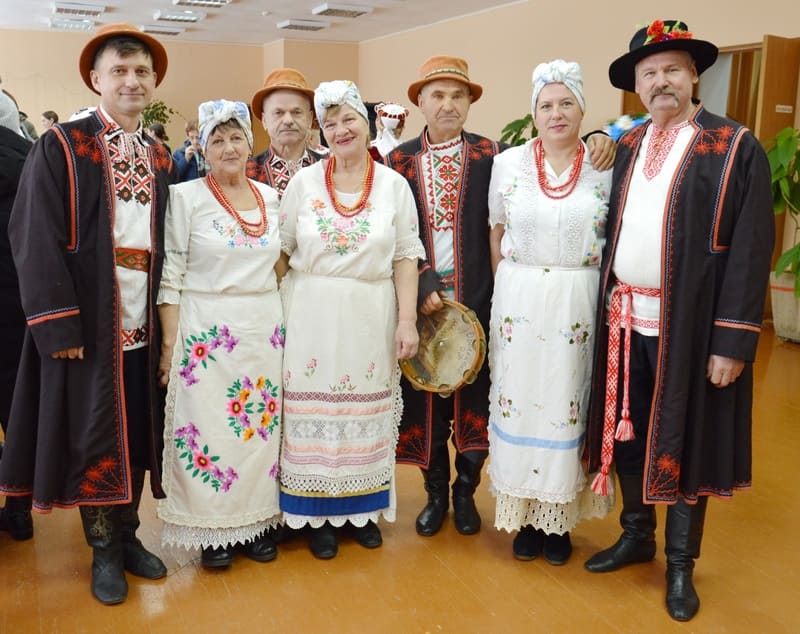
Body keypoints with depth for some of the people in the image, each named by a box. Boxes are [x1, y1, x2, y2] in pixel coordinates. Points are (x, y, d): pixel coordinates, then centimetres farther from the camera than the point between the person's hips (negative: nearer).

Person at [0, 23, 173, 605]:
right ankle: (104, 551, 23)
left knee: (138, 430, 12)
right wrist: (58, 324, -17)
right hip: (87, 322, -4)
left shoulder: (162, 160, 11)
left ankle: (128, 536, 30)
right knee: (93, 437, 5)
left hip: (145, 322, 5)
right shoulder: (60, 148, -5)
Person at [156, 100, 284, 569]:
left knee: (262, 426, 8)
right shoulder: (186, 197, -4)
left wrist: (281, 326, 8)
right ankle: (213, 529, 17)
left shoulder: (271, 197, 9)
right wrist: (170, 342, -9)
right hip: (206, 333, -4)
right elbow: (170, 276, -5)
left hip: (266, 330, 4)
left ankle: (256, 521, 23)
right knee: (208, 428, 1)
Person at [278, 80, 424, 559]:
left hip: (371, 318, 0)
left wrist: (407, 320, -6)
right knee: (314, 410, 4)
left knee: (366, 413, 8)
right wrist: (275, 314, 2)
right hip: (312, 316, 0)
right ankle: (319, 513, 18)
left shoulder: (394, 185, 2)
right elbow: (281, 251, 6)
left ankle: (363, 507, 25)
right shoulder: (303, 182, 3)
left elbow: (406, 257, 0)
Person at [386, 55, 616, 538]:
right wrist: (422, 285, -13)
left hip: (477, 299, 0)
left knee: (475, 397, 7)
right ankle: (436, 493, 30)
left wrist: (595, 140, -16)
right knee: (426, 398, 9)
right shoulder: (399, 161, 2)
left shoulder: (493, 155, 1)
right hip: (422, 298, 1)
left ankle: (466, 492, 30)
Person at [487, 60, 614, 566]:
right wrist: (508, 291, 7)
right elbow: (496, 235, 9)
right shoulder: (507, 164, 2)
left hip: (580, 305, -1)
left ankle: (559, 518, 23)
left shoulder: (606, 167, 0)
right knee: (519, 401, 6)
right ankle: (526, 515, 22)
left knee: (568, 404, 6)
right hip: (519, 301, 1)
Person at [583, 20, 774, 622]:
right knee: (628, 433, 14)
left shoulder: (736, 148, -6)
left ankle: (681, 564, 26)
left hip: (690, 326, -4)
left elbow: (751, 250, -10)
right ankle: (636, 536, 36)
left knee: (683, 442, 7)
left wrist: (733, 341, -15)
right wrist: (606, 307, 3)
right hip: (625, 322, 5)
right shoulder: (626, 146, 10)